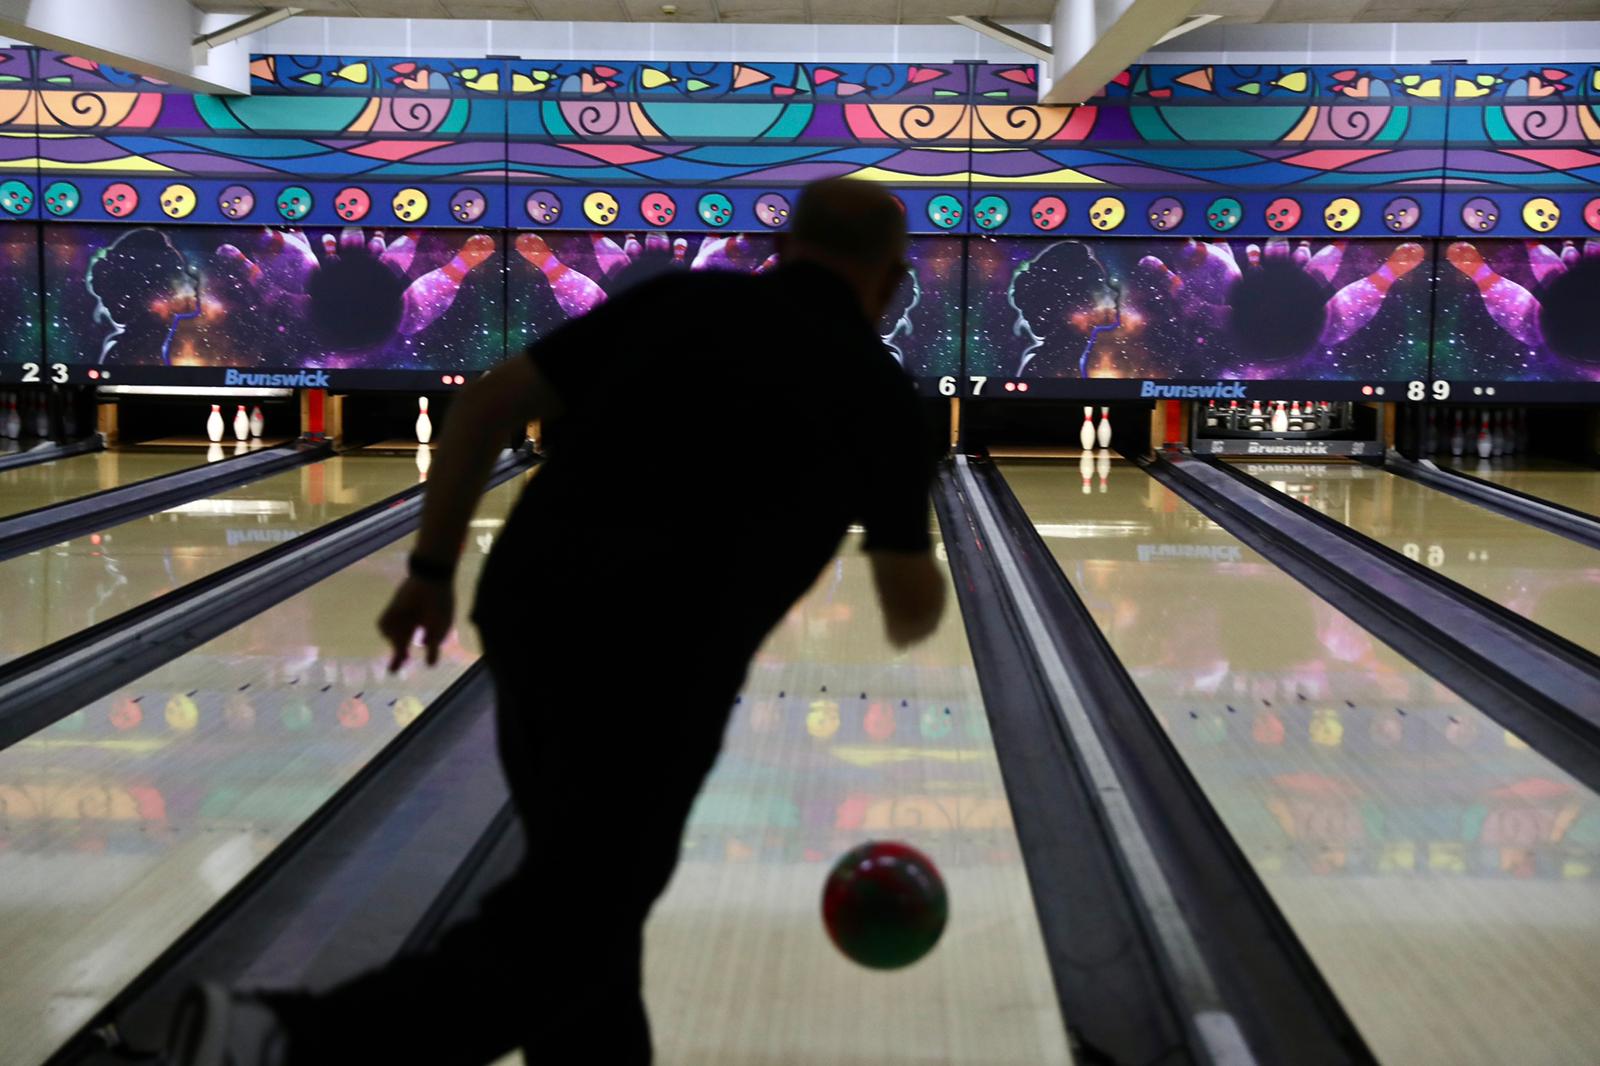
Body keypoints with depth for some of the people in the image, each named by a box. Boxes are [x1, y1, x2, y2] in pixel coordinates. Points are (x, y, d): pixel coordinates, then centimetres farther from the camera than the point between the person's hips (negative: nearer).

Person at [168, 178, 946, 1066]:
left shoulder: (680, 299, 16)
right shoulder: (877, 393, 9)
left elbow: (488, 403, 11)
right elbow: (911, 609, 15)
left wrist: (433, 571, 17)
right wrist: (909, 618, 40)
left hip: (529, 604, 5)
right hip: (654, 660, -5)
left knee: (578, 883, 21)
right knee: (572, 927, -1)